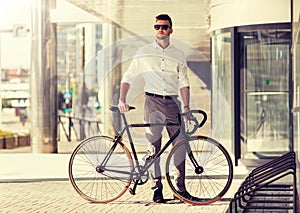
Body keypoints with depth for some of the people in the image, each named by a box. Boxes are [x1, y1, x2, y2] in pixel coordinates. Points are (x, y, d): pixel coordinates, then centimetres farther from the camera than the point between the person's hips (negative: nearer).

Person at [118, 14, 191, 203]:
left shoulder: (178, 55, 12)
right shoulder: (144, 53, 8)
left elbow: (183, 82, 9)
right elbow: (128, 77, 7)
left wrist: (186, 106, -4)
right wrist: (122, 100, -6)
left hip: (173, 102, 1)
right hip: (153, 102, -1)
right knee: (154, 146, -3)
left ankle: (181, 187, 7)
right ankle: (157, 187, 3)